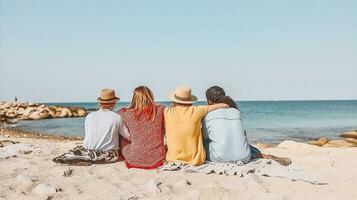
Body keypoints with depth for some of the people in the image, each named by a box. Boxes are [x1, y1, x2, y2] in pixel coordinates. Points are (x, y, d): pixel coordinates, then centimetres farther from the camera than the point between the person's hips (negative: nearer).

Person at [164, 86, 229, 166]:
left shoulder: (167, 112, -8)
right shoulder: (195, 111, -6)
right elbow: (209, 108, 12)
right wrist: (223, 105, 30)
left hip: (173, 159, 1)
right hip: (196, 159, -1)